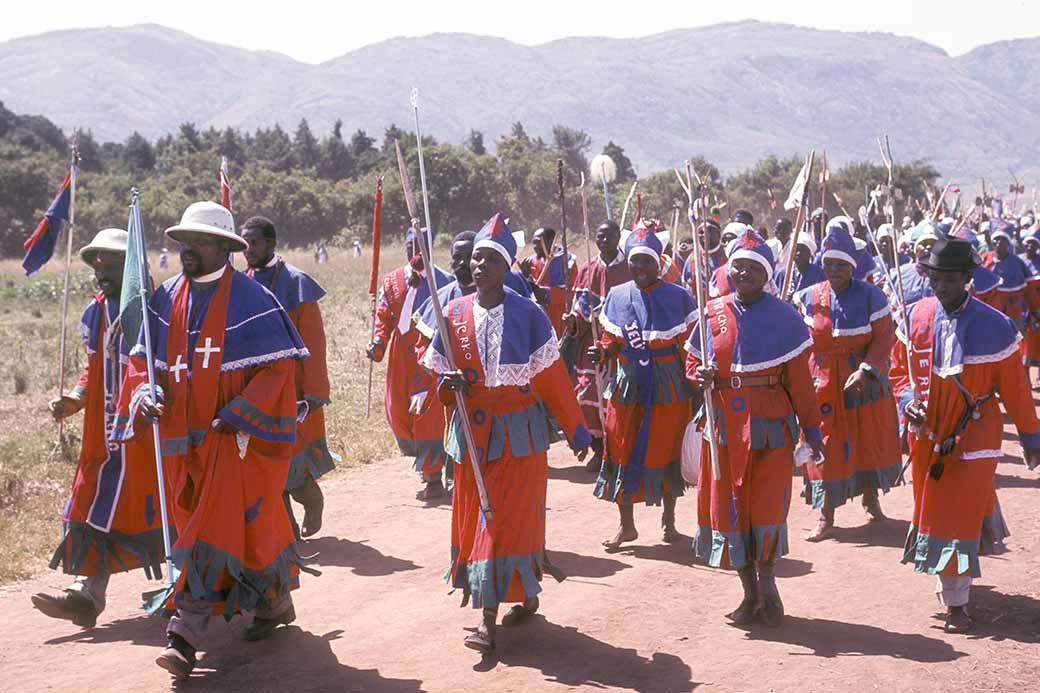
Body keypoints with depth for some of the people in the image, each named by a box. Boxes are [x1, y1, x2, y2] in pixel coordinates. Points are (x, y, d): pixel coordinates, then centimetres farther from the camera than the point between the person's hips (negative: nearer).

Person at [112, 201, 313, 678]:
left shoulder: (250, 299, -8)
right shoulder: (167, 298, 8)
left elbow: (278, 366, -9)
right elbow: (144, 357, 12)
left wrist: (240, 412, -17)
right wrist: (145, 394, -8)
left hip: (237, 438, -6)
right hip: (184, 438, 6)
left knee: (216, 530, -11)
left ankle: (185, 637, -11)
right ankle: (274, 602, 34)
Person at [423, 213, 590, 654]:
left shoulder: (527, 315, -7)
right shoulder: (454, 314, 1)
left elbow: (551, 377, -2)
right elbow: (437, 372, 9)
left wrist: (575, 429, 3)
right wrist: (449, 383, -15)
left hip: (519, 432, -4)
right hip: (471, 432, 4)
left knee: (507, 519, -6)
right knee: (473, 516, 8)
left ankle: (488, 621, -4)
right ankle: (525, 597, 25)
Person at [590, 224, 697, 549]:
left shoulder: (679, 297, -3)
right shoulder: (617, 296, 4)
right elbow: (612, 341, 10)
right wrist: (601, 352, -12)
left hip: (669, 388, -2)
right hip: (627, 385, 2)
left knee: (666, 452, 6)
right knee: (622, 452, 2)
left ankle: (668, 519, 26)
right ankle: (626, 524, 16)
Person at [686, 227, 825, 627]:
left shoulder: (784, 316, -2)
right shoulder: (713, 312, 4)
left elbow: (799, 379, 0)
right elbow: (693, 361, 13)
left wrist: (811, 429, 0)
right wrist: (699, 374, -11)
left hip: (770, 425, -3)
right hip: (725, 424, 3)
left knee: (768, 505, -4)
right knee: (728, 507, 6)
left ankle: (767, 586, 18)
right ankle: (750, 593, 21)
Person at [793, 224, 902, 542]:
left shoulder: (870, 295, -10)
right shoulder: (809, 297, -4)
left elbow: (884, 337, -12)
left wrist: (866, 370, -24)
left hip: (865, 380, 0)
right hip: (824, 381, 1)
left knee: (868, 439, 12)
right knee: (825, 445, -1)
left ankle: (870, 497, 36)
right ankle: (826, 516, 4)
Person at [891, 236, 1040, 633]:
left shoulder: (994, 326, -12)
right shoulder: (917, 317, -3)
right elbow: (900, 369, 10)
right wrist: (908, 400, -10)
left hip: (973, 435, -3)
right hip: (927, 432, 3)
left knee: (961, 514, -5)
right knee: (932, 508, 13)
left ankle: (956, 602, 3)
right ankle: (947, 581, 33)